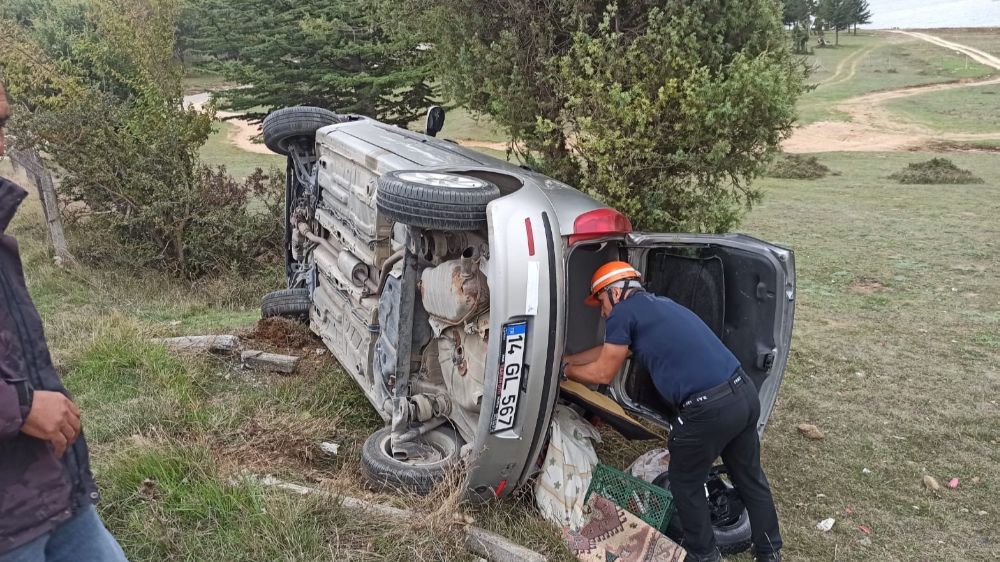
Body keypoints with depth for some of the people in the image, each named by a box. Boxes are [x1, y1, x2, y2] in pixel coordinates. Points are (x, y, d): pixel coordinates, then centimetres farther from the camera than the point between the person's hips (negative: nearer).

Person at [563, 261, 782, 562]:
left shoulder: (623, 312, -2)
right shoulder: (657, 303, 23)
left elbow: (603, 373, 7)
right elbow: (609, 350, 34)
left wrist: (564, 370, 23)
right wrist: (566, 358, 41)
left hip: (710, 409, -8)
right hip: (745, 393, 8)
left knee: (685, 482, 17)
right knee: (750, 478, 24)